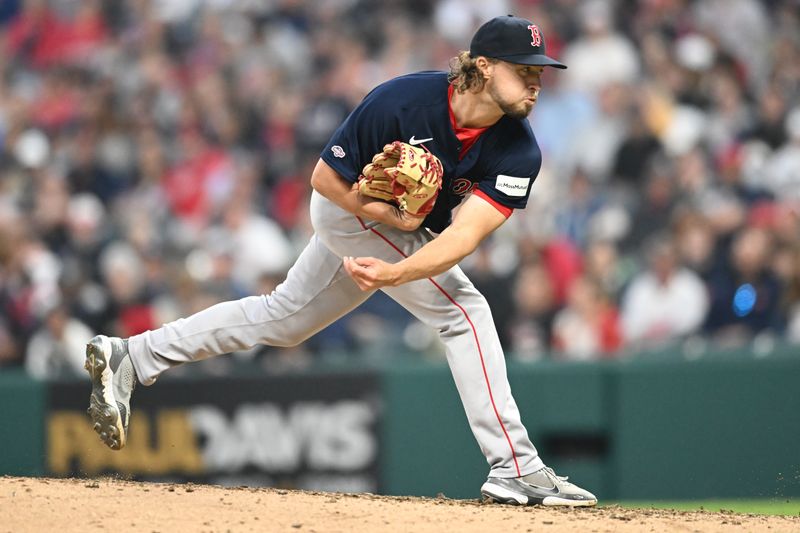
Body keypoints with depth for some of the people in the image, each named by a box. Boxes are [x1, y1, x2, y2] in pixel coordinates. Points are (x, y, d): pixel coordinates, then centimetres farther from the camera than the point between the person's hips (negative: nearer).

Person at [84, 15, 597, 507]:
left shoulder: (520, 151, -24)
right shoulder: (400, 101, -32)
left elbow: (466, 233, -35)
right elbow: (327, 178, -19)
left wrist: (397, 273, -50)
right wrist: (391, 217, -32)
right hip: (355, 207, -6)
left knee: (281, 319, 18)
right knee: (464, 310, -18)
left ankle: (129, 358, 29)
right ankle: (516, 469, -16)